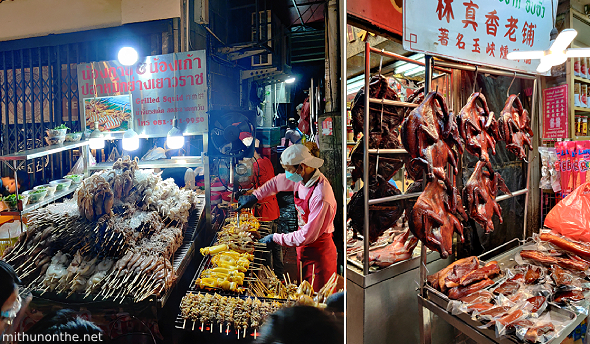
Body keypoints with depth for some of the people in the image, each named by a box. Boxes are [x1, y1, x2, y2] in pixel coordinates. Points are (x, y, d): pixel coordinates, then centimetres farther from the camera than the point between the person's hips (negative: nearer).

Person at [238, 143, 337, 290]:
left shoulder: (321, 196, -30)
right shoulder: (302, 179, -5)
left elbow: (308, 236, -26)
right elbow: (277, 182, 16)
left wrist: (276, 238, -16)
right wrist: (254, 197, 11)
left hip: (319, 253, -8)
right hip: (304, 248, 8)